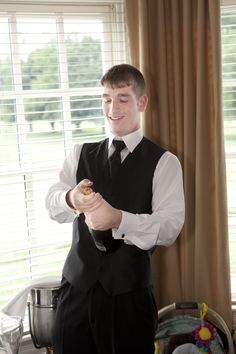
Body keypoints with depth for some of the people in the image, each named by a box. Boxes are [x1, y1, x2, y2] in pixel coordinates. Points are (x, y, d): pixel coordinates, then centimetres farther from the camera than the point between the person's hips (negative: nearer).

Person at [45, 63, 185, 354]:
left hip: (129, 292, -3)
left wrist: (118, 219, -30)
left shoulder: (163, 162, -1)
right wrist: (71, 199, -25)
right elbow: (52, 204, -2)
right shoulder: (81, 154, 11)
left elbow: (170, 226, -13)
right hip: (76, 286, 3)